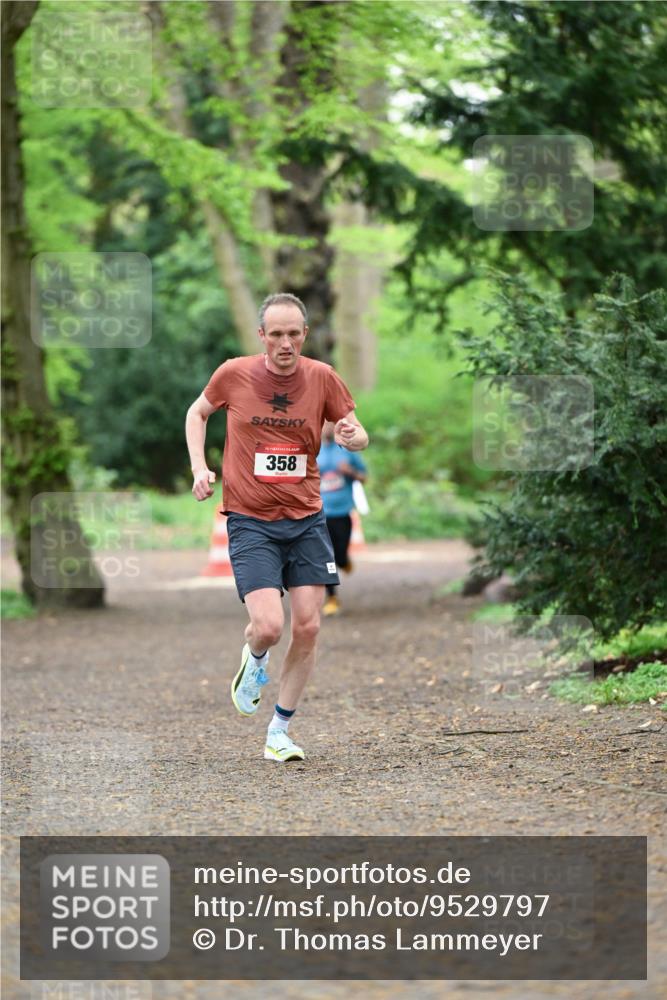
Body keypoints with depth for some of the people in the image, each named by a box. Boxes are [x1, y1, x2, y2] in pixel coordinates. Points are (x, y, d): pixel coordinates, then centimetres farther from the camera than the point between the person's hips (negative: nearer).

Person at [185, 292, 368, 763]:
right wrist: (199, 468, -1)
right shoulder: (234, 375, -6)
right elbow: (197, 413, 13)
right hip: (250, 521, -2)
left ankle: (279, 733, 13)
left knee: (308, 627, -3)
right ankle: (254, 661, 21)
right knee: (269, 625, -18)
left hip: (306, 519, 2)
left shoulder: (323, 378, -3)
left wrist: (352, 436, -18)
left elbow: (358, 435, 7)